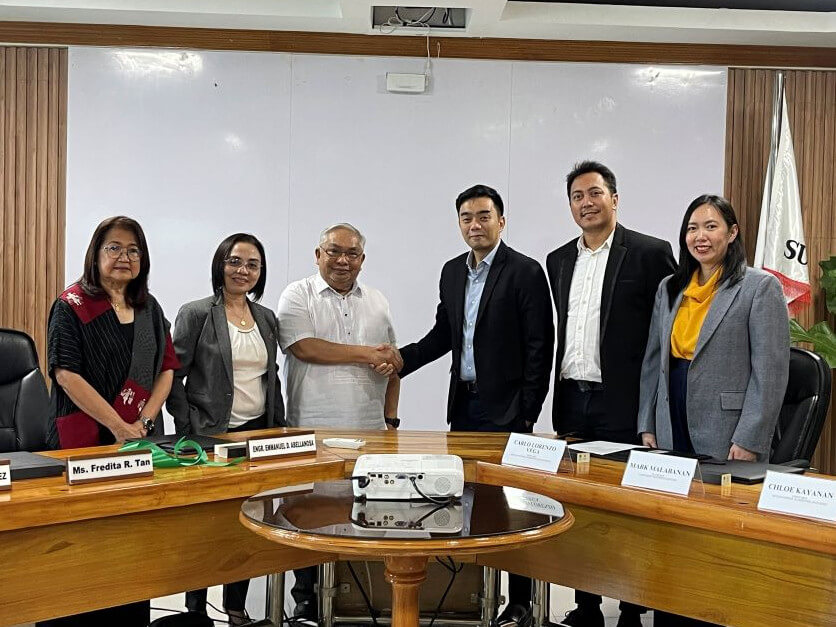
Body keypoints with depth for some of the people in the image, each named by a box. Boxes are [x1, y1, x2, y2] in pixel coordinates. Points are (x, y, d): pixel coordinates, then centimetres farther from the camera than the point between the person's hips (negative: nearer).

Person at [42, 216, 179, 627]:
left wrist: (145, 420, -5)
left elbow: (166, 367, 11)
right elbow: (66, 373, -13)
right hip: (85, 440, -5)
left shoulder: (149, 309, 12)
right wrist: (119, 427, -17)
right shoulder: (73, 305, -4)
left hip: (141, 439, 5)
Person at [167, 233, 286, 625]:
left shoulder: (267, 319, 10)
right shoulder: (196, 314, -6)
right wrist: (188, 431, -11)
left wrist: (280, 430, 11)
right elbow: (173, 377, -7)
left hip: (257, 432, 5)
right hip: (211, 436, -5)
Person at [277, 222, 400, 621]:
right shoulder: (298, 296, 2)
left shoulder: (377, 303, 16)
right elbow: (304, 348, -13)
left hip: (369, 431, 3)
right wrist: (367, 354, -9)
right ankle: (306, 602, 15)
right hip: (312, 431, -3)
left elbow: (392, 364, 18)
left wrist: (391, 420, 10)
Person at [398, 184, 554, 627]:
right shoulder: (452, 272, 10)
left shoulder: (525, 272, -10)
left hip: (505, 407, -6)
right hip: (463, 404, 6)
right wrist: (399, 359, 0)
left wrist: (528, 414, -14)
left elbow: (539, 348, -11)